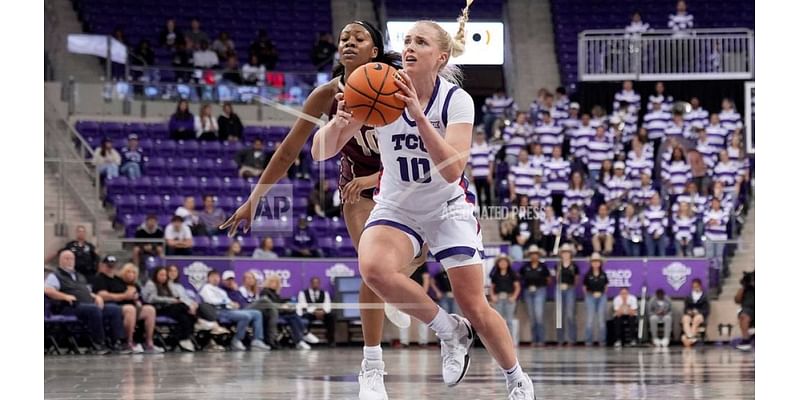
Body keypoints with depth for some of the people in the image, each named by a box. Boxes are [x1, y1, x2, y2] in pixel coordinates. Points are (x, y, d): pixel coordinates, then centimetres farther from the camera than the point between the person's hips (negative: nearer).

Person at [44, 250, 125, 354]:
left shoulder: (80, 277, 32)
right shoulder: (55, 276, 8)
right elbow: (47, 290, -9)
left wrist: (97, 297, 11)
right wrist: (66, 297, -20)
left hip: (90, 305, 8)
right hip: (71, 307, -8)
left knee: (115, 310, -10)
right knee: (94, 309, -37)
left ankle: (117, 342, -19)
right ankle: (98, 344, -33)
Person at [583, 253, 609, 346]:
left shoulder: (603, 275, 1)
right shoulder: (588, 275, -4)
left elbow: (606, 286, 13)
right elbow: (584, 287, 5)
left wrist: (602, 294, 7)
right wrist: (588, 296, 1)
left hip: (601, 297, 1)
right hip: (590, 297, -1)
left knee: (601, 319, 3)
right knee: (590, 319, 1)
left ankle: (601, 340, 9)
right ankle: (589, 340, 5)